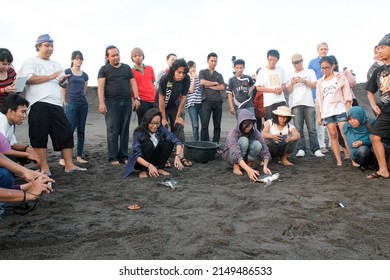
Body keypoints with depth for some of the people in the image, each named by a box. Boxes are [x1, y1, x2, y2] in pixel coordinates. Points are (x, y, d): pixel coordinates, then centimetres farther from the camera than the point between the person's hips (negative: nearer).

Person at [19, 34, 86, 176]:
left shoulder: (57, 65, 24)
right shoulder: (30, 62, 6)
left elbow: (63, 84, 24)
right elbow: (28, 79, -12)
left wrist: (63, 80, 0)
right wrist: (50, 77, -7)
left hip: (56, 105, 5)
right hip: (39, 105, -5)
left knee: (66, 134, -1)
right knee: (39, 137, -4)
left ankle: (69, 165, 4)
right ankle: (44, 168, 2)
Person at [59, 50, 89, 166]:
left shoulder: (84, 75, 14)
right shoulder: (67, 72, 1)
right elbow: (63, 88, 1)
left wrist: (81, 98, 13)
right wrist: (65, 102, 1)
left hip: (83, 104, 5)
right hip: (71, 104, -5)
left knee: (81, 131, 5)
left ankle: (79, 157, 12)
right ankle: (63, 158, -7)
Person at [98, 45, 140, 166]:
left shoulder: (127, 68, 15)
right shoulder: (104, 69, 6)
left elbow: (133, 83, 11)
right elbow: (100, 86, -4)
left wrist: (136, 98, -2)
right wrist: (101, 103, -15)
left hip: (127, 102, 3)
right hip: (111, 102, -3)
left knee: (125, 131, 5)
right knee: (113, 131, -3)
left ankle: (124, 156, 12)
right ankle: (113, 157, 2)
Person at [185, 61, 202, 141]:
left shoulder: (199, 76, 13)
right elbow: (191, 90, -8)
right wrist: (193, 77, -5)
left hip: (201, 102, 3)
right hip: (192, 103, -3)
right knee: (195, 126, -4)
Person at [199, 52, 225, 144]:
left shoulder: (219, 75, 21)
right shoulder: (202, 72, 14)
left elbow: (222, 87, 5)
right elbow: (202, 82, -6)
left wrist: (210, 86, -2)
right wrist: (215, 83, 3)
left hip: (218, 101, 4)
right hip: (206, 100, -4)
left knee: (217, 125, 3)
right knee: (205, 125, -11)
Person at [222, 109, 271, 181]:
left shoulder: (255, 132, -18)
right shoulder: (233, 134, -29)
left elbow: (265, 151, -21)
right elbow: (236, 155, -43)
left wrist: (265, 166, -40)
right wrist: (248, 170, -56)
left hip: (245, 157, 3)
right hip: (231, 156, -3)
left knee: (257, 145, -29)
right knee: (243, 140, -33)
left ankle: (249, 164, -5)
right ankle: (236, 167, -16)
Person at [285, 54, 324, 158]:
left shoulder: (310, 72, 16)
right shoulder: (290, 75, 20)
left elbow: (314, 85, 6)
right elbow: (288, 91, 12)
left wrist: (304, 81, -7)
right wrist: (292, 83, -7)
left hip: (308, 103, -1)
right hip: (295, 104, 1)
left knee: (312, 129, -4)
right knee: (298, 129, -5)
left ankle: (316, 149, -2)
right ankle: (301, 149, -4)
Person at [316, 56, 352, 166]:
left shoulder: (340, 77, 7)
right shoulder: (320, 82, 14)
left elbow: (347, 96, 1)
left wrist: (348, 111, -9)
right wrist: (319, 115, 8)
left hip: (340, 110, -3)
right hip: (327, 112, 3)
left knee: (345, 135, -12)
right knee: (333, 135, -1)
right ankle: (339, 161, 0)